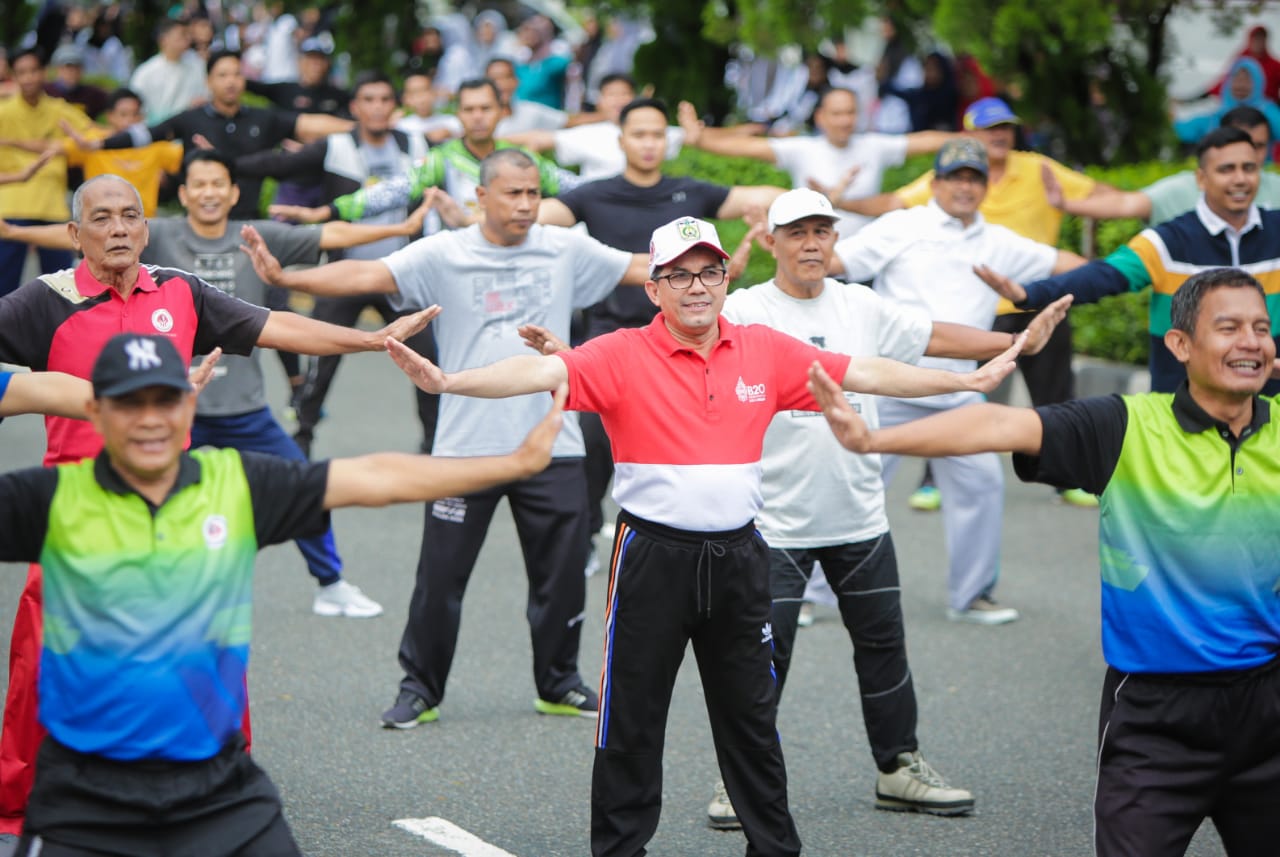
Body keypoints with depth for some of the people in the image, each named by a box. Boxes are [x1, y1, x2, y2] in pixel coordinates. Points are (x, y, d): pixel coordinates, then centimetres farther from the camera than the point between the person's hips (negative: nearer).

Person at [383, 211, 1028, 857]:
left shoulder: (766, 351, 4)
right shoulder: (624, 356, -7)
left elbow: (865, 374, 9)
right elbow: (543, 372, -20)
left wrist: (969, 380, 10)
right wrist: (447, 381, -35)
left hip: (738, 559, 3)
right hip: (653, 556, -3)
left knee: (752, 717, 14)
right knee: (632, 719, 4)